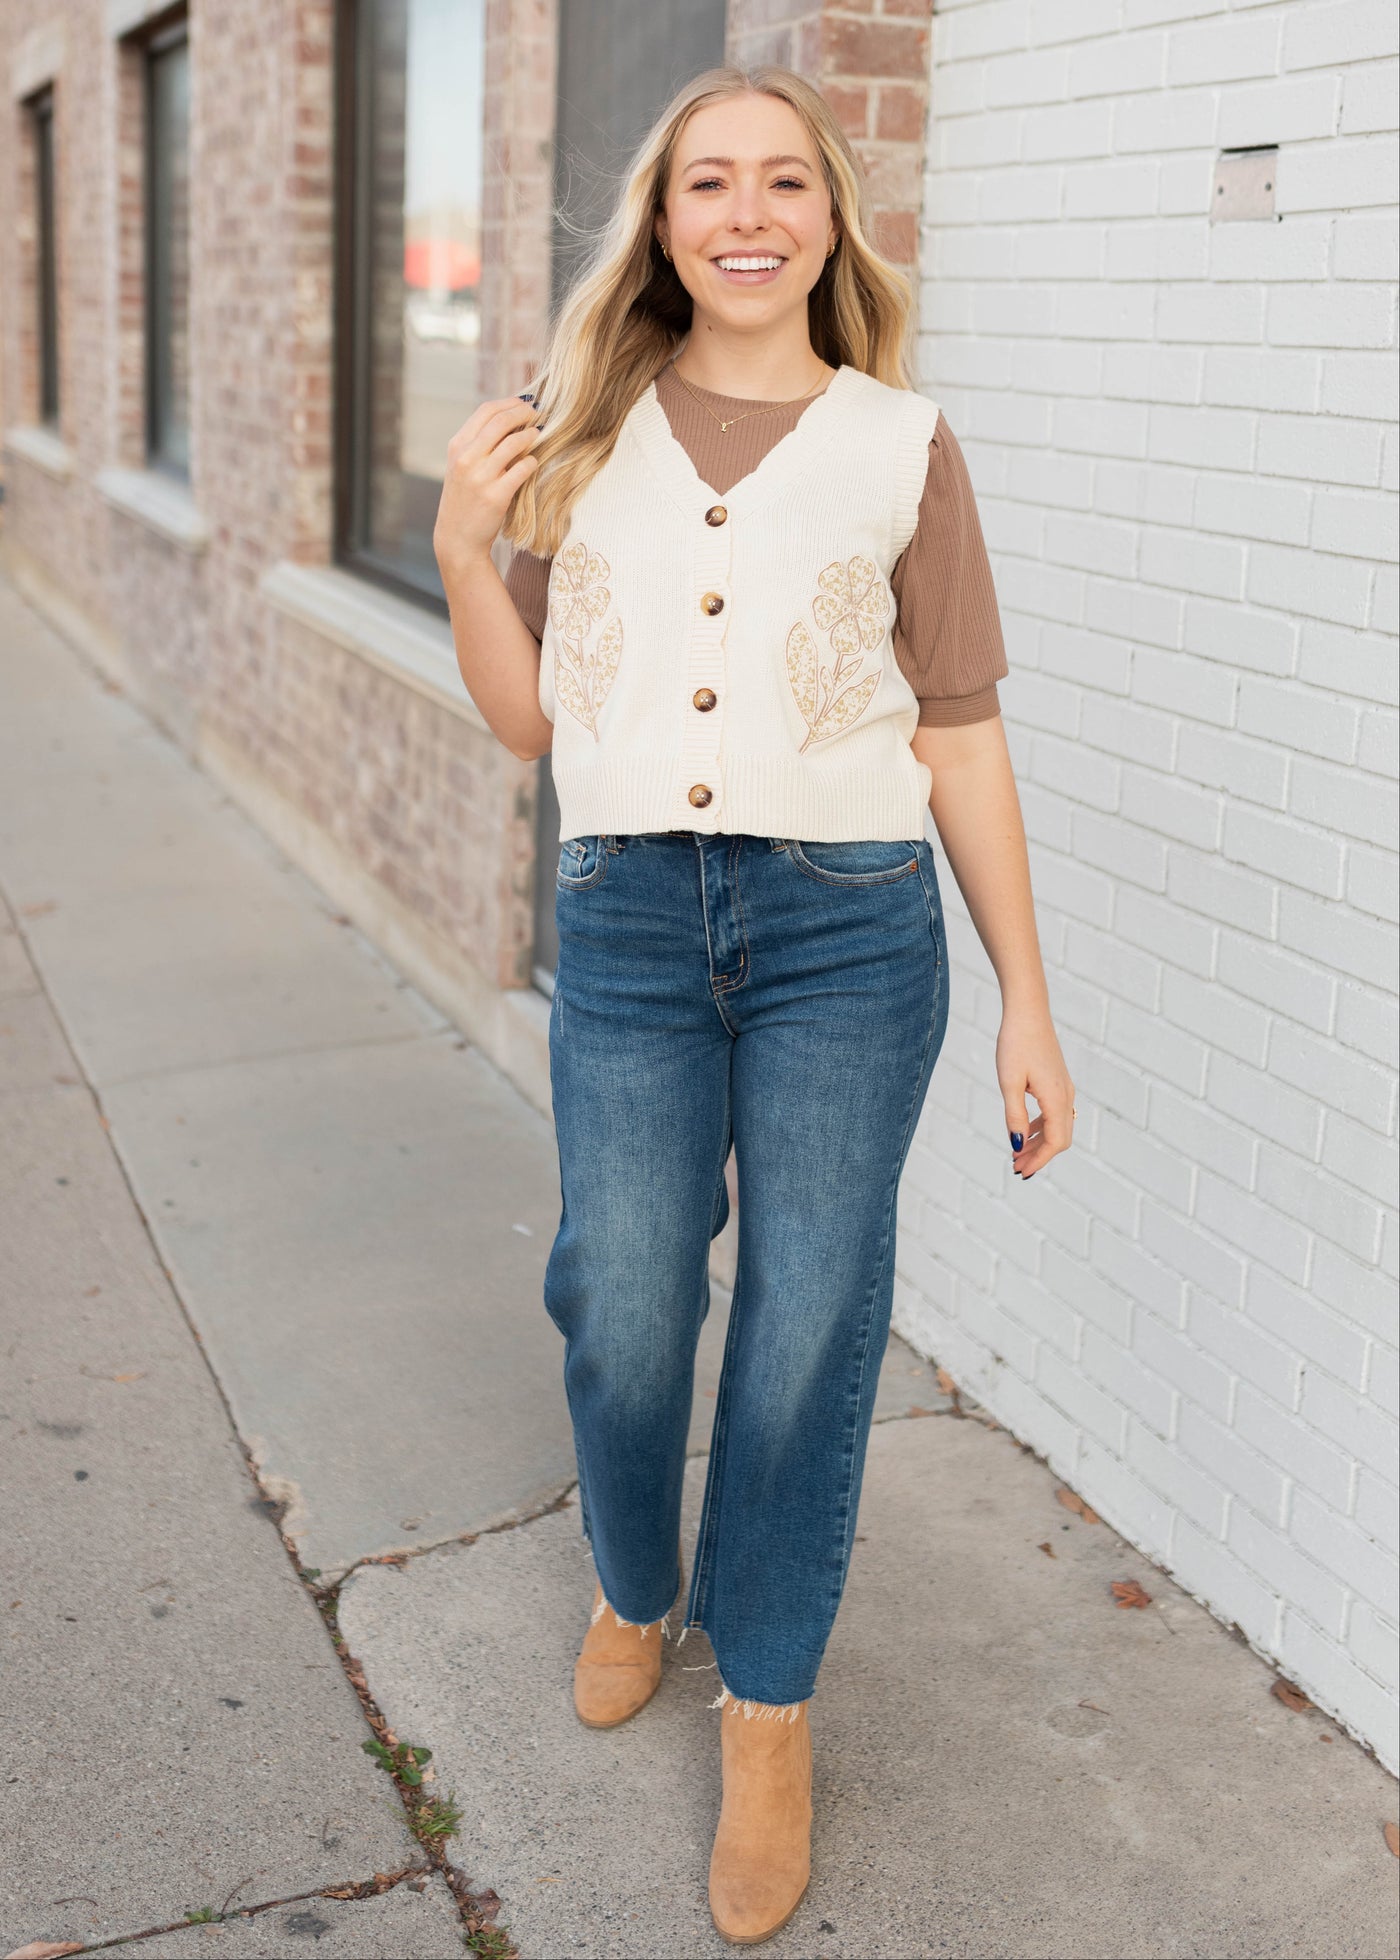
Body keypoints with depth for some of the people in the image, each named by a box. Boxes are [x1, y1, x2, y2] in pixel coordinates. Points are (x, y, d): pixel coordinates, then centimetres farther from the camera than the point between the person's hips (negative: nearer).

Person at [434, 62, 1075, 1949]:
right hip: (627, 921, 1)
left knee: (809, 1326, 5)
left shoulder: (902, 443, 4)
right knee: (623, 1313, 6)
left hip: (849, 927, -1)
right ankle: (635, 1583, 39)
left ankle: (768, 1699, 27)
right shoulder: (587, 430, 9)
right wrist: (462, 546, -6)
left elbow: (961, 739, 5)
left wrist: (1029, 1006, 3)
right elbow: (530, 719, 10)